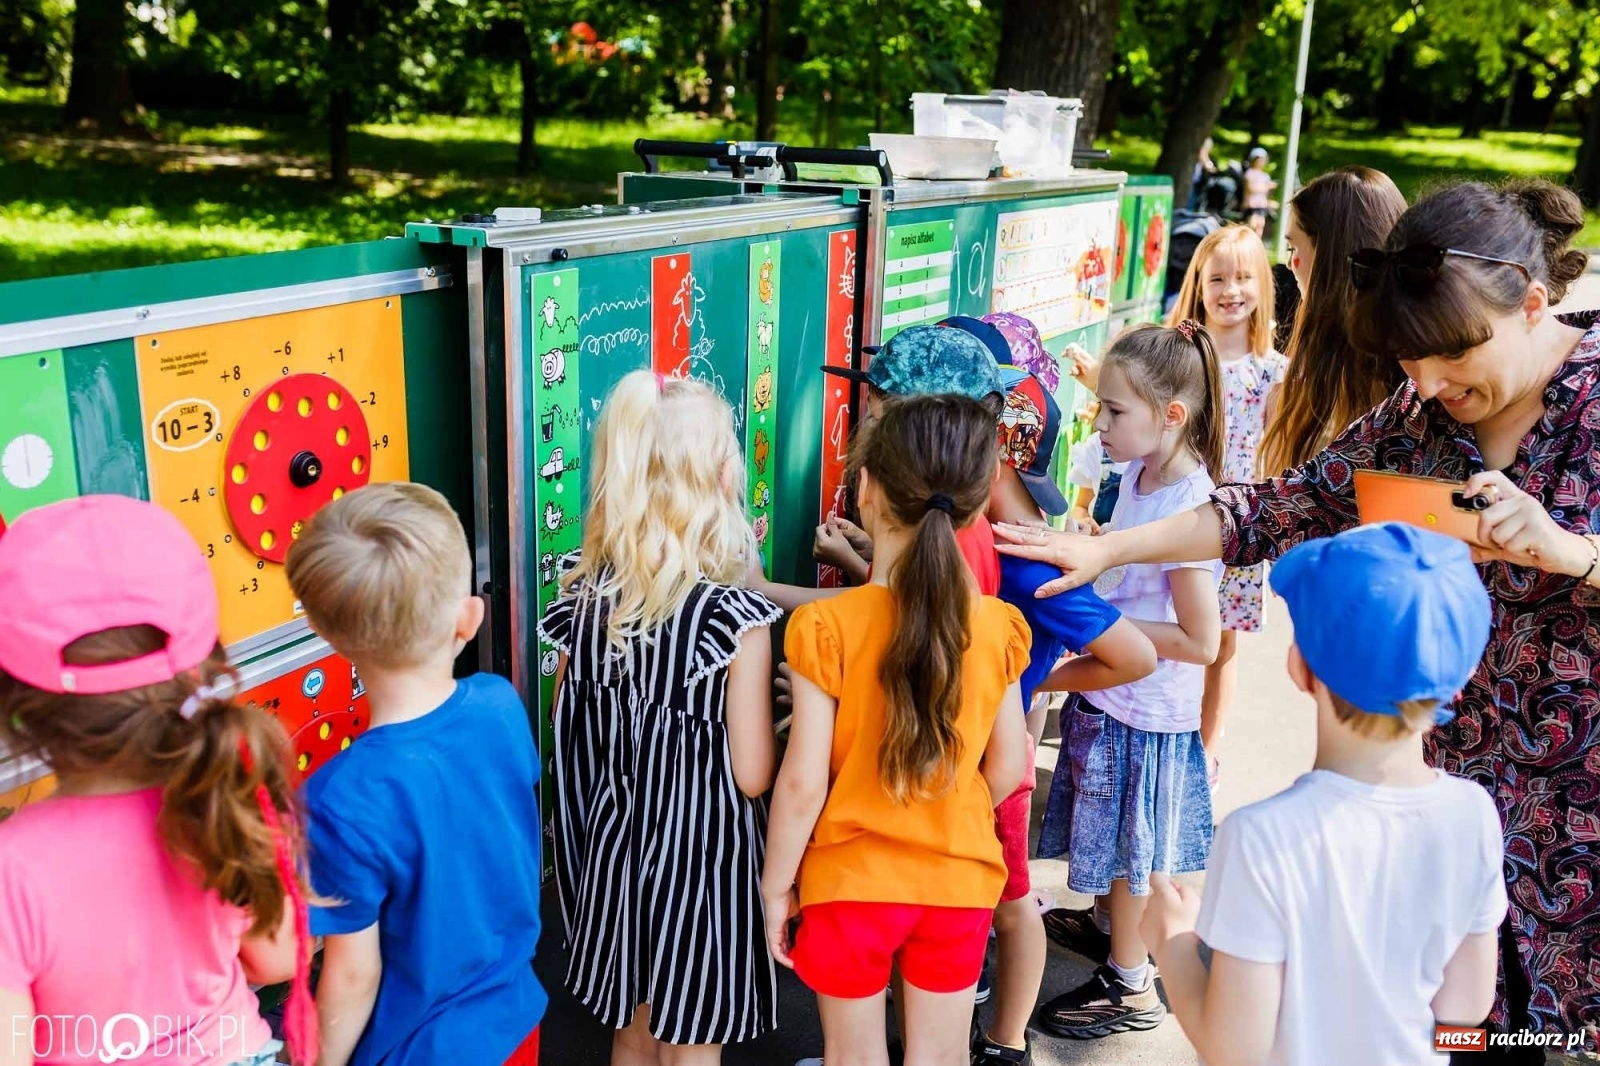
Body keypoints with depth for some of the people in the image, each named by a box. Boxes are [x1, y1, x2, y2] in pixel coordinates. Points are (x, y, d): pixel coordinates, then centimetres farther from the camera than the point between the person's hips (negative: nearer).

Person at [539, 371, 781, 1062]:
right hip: (700, 855, -5)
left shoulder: (583, 597, -8)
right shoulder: (735, 617, -23)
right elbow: (752, 775, -18)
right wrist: (773, 713, -1)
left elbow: (569, 736, 2)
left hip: (611, 845, 5)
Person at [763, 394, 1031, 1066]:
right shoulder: (999, 626, -9)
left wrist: (776, 887, -2)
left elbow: (802, 784, -17)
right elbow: (1007, 767, 0)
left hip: (849, 884, -2)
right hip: (960, 882, 3)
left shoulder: (826, 625, -20)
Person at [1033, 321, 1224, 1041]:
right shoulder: (1141, 472, -2)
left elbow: (1201, 642, -26)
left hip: (1147, 715, -8)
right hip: (1108, 692, 8)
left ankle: (1131, 986, 31)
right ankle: (1107, 924, 50)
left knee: (1127, 848, 11)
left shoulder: (1189, 507, -28)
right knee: (1107, 837, 27)